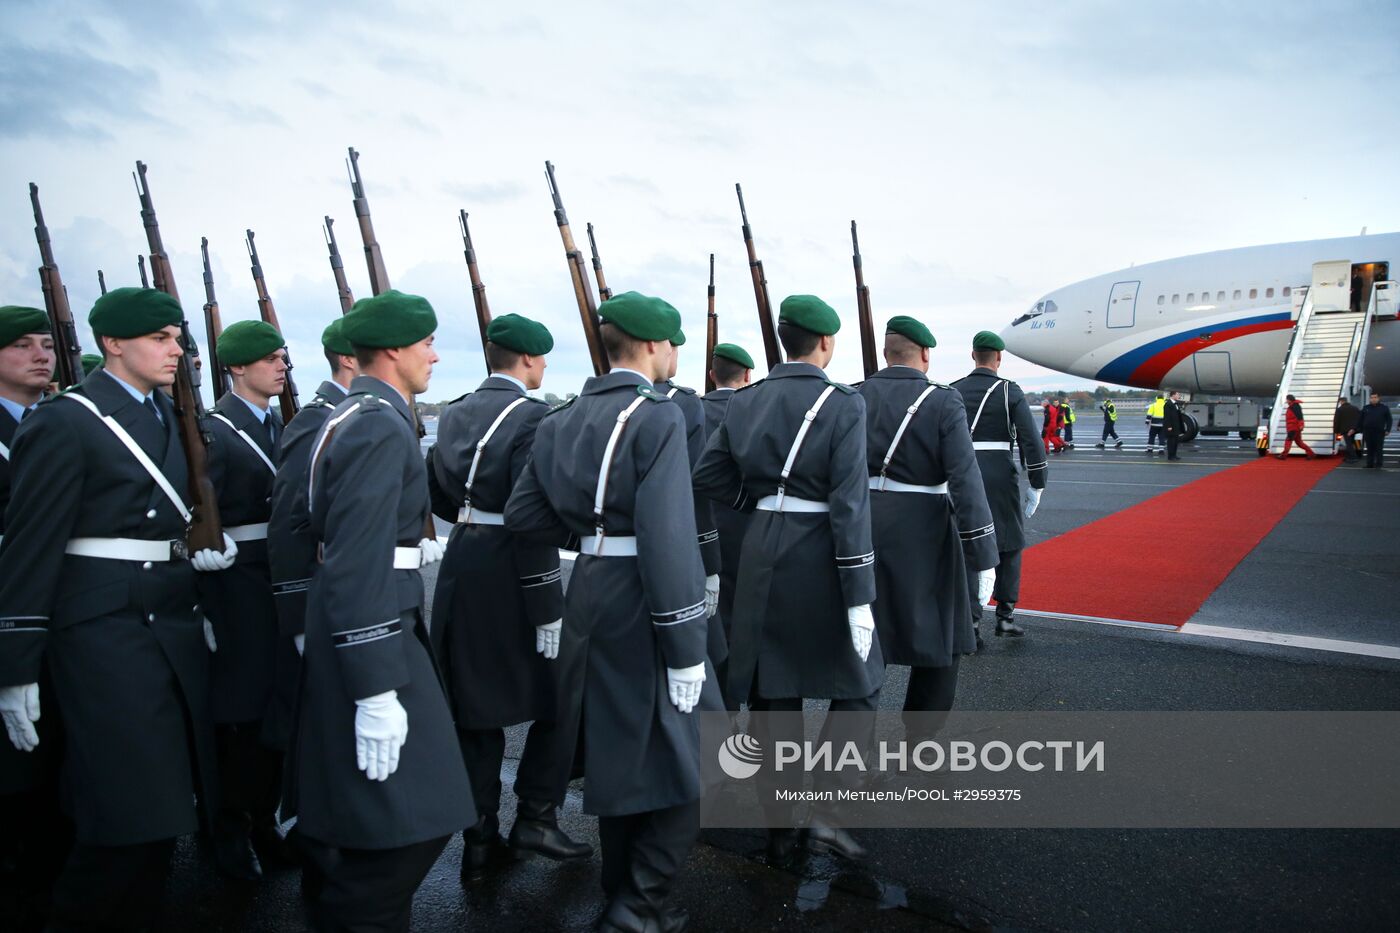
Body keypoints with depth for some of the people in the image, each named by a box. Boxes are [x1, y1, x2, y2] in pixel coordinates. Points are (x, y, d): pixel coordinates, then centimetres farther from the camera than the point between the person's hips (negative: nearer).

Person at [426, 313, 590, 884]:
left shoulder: (455, 413, 9)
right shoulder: (532, 416, -14)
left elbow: (437, 495, 14)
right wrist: (547, 610, -18)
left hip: (461, 569, 7)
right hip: (510, 575, -7)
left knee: (475, 708, 13)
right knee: (560, 694, 12)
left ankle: (479, 841, 21)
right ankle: (535, 819, 13)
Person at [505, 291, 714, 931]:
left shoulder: (562, 418, 9)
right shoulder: (658, 416, -14)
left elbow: (522, 513, 10)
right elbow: (667, 539, -22)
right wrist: (687, 650, -18)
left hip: (590, 592, 8)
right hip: (641, 600, -8)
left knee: (616, 742, 19)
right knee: (692, 752, 5)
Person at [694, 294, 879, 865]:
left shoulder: (745, 402, 5)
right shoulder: (843, 404, -11)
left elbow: (708, 476, 5)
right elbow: (850, 506, -17)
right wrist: (860, 598, -14)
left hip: (762, 557, 5)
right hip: (820, 560, -5)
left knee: (773, 693, 13)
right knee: (858, 687, 14)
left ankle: (780, 829, 24)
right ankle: (823, 812, 6)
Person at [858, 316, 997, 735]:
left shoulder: (855, 398, 2)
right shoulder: (943, 402, -8)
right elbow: (965, 481, -14)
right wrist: (983, 556, -10)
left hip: (861, 530, 4)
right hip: (920, 538, -4)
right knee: (941, 643, 11)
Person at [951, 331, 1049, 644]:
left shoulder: (953, 392, 5)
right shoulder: (1010, 391, -4)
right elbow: (1031, 440, -9)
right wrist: (1037, 486, -2)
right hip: (1001, 478, -2)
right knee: (1009, 545, 15)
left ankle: (971, 621, -2)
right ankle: (1005, 615, 15)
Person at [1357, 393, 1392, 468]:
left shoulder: (1384, 408, 4)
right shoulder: (1366, 408, 9)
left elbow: (1389, 420, 4)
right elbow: (1360, 420, 11)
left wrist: (1387, 430, -5)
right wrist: (1360, 430, 6)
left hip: (1379, 432, -2)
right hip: (1368, 433, 2)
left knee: (1379, 449, 1)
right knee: (1370, 449, 7)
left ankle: (1378, 464, 6)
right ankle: (1369, 464, 11)